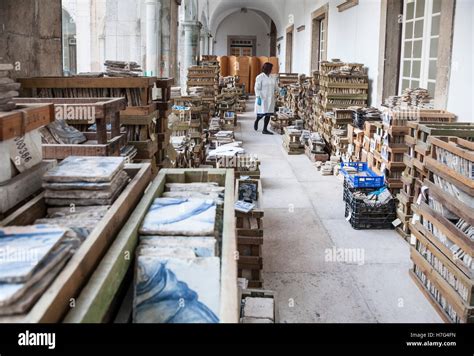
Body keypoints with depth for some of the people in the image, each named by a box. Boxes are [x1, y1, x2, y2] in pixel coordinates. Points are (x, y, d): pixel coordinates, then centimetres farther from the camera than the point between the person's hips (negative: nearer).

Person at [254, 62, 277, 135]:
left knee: (268, 114, 3)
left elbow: (275, 87, 18)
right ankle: (256, 122, 30)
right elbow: (257, 89, -10)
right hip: (262, 98, -6)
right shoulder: (260, 77, -8)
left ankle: (265, 129, 9)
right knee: (261, 114, -3)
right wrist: (258, 98, -18)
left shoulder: (272, 78, 10)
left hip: (270, 99, 6)